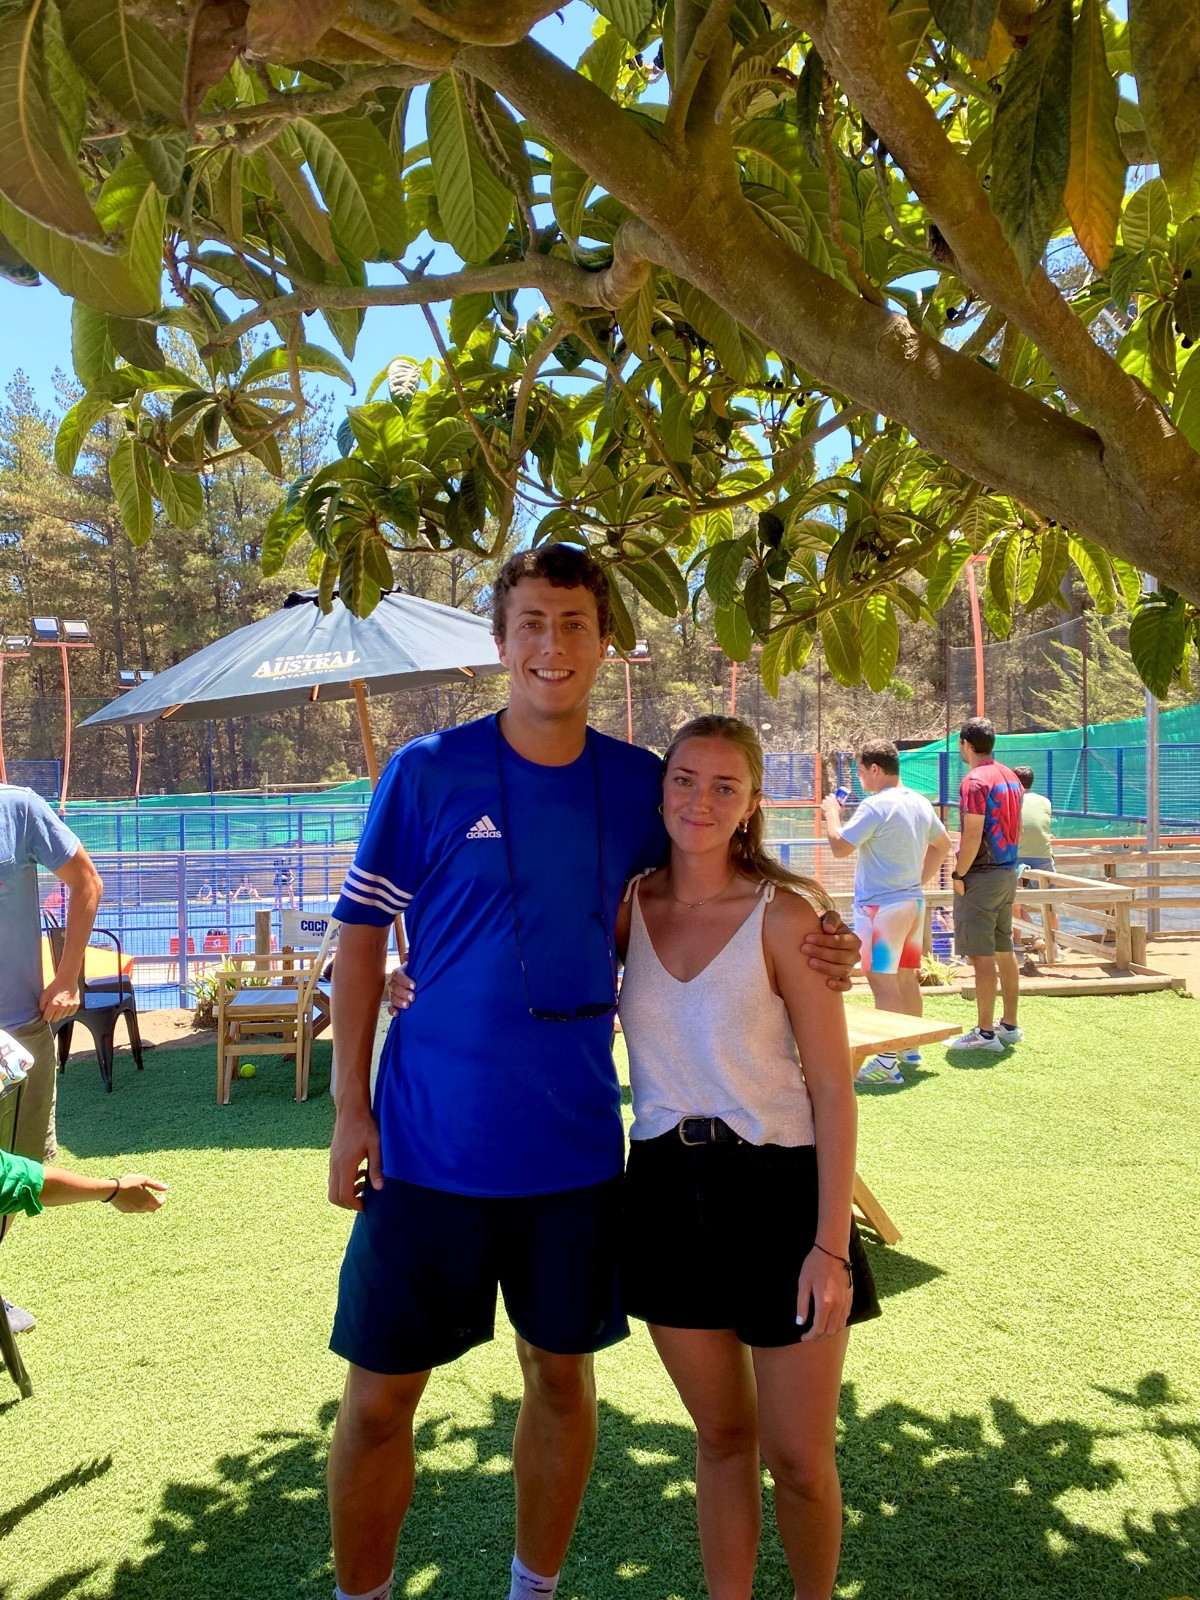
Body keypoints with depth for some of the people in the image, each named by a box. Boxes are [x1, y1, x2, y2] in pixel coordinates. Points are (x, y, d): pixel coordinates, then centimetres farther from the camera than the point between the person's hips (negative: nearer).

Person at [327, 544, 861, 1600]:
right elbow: (362, 939, -2)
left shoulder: (638, 784, 1)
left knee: (561, 1377, 17)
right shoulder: (426, 773, -8)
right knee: (379, 1399, 7)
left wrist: (795, 953, -2)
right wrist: (351, 1108, -6)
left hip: (575, 1144, 3)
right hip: (430, 1142, -2)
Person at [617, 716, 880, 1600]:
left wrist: (830, 1246, -14)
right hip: (669, 1191, 3)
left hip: (779, 1192, -3)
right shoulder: (629, 906, 0)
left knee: (800, 1459, 8)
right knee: (722, 1436, 18)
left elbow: (834, 1089, -10)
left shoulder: (784, 913, -12)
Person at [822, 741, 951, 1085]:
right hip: (913, 902, 9)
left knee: (884, 982, -8)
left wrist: (832, 813, -2)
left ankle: (887, 1063, -7)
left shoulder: (875, 806, -18)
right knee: (907, 977, 17)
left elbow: (840, 847, -18)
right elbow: (943, 844, 22)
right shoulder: (921, 804, 10)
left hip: (881, 906, -9)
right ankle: (910, 1048, 28)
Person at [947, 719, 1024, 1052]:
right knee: (1004, 950, 16)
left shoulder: (975, 781, -16)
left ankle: (985, 1033, -1)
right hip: (1008, 873, 9)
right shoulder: (1011, 778, 12)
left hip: (981, 875, -9)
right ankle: (1009, 1025, 24)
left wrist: (959, 874, -13)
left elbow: (972, 835, -21)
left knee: (981, 955, -5)